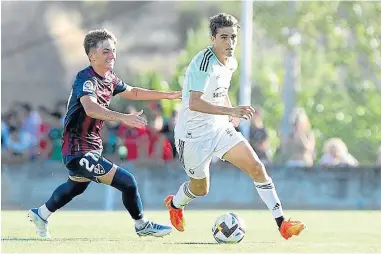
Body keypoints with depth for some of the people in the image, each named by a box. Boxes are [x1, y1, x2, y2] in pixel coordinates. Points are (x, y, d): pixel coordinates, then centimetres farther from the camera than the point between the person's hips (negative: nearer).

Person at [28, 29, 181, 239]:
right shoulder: (86, 79, -23)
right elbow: (90, 108, -43)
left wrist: (169, 95, 21)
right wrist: (123, 118, -55)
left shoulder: (109, 79, 6)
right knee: (127, 182, -13)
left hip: (91, 148, 11)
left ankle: (40, 215, 53)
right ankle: (142, 225, 9)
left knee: (77, 186, 33)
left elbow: (133, 93, 24)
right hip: (79, 152, -11)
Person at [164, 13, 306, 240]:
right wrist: (231, 111, -42)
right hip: (193, 134, -7)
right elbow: (194, 103, -36)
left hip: (219, 129, 7)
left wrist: (232, 114, 11)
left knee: (256, 167, -9)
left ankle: (281, 223, -7)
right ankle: (174, 204, 45)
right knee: (201, 189, 9)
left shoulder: (231, 63, 3)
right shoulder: (203, 63, -24)